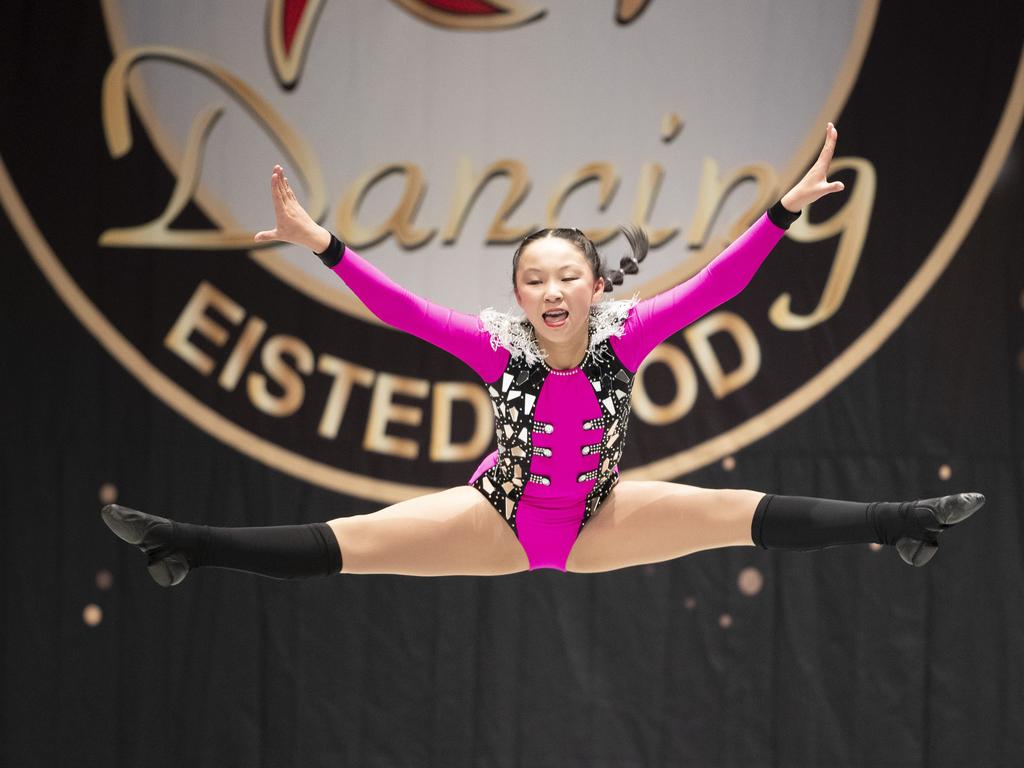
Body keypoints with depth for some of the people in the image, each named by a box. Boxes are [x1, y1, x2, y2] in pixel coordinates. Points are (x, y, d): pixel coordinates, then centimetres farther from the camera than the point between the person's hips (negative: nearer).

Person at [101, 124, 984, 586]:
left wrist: (788, 207, -30)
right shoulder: (498, 348, -19)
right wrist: (320, 244, -35)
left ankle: (902, 523, -6)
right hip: (502, 519, -1)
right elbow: (403, 309, -26)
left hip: (598, 520, 1)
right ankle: (190, 547, -17)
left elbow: (714, 285, -23)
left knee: (737, 511, -11)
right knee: (356, 539, -14)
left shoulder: (623, 337, -18)